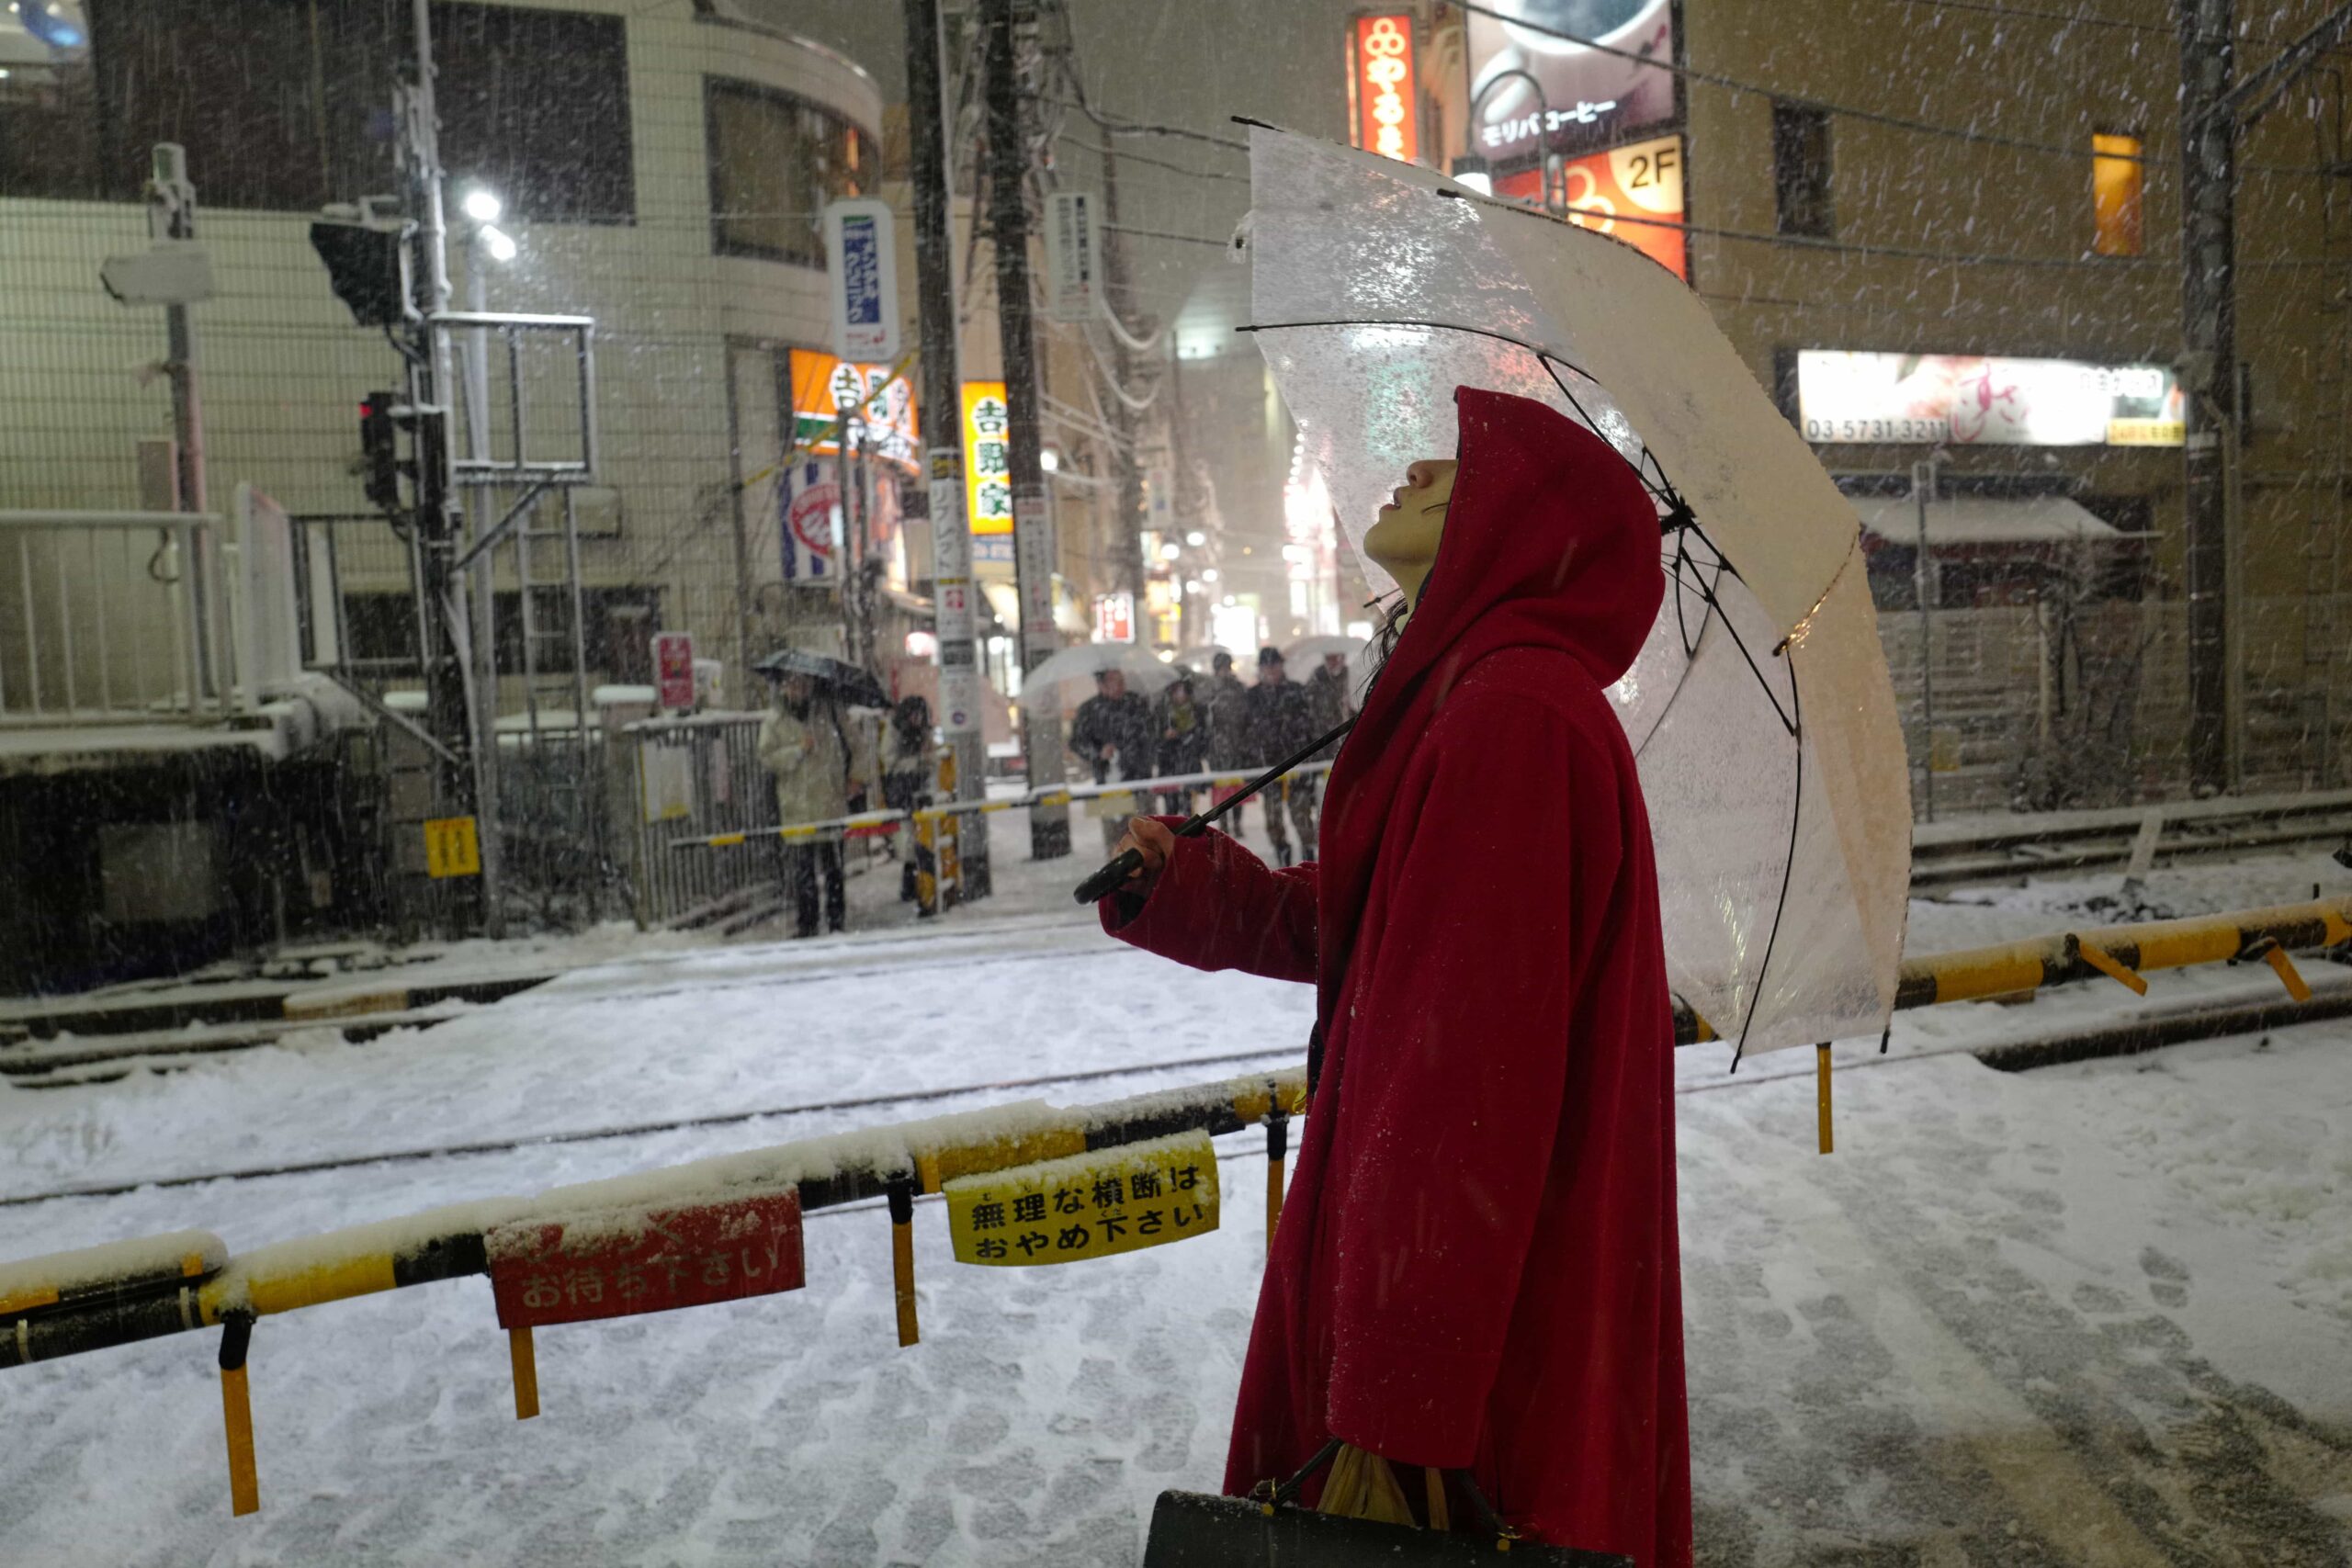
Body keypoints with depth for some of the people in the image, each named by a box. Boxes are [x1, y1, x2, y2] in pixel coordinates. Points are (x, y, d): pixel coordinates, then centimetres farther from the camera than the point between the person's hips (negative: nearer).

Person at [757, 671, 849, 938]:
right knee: (802, 868, -4)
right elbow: (767, 759, -4)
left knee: (834, 864, 9)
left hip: (832, 800, 2)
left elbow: (847, 746, 16)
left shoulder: (829, 711, 7)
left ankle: (837, 919, 19)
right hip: (797, 806, -2)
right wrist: (799, 749, -14)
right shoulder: (774, 721, 3)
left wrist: (852, 778, 9)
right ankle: (805, 924, 4)